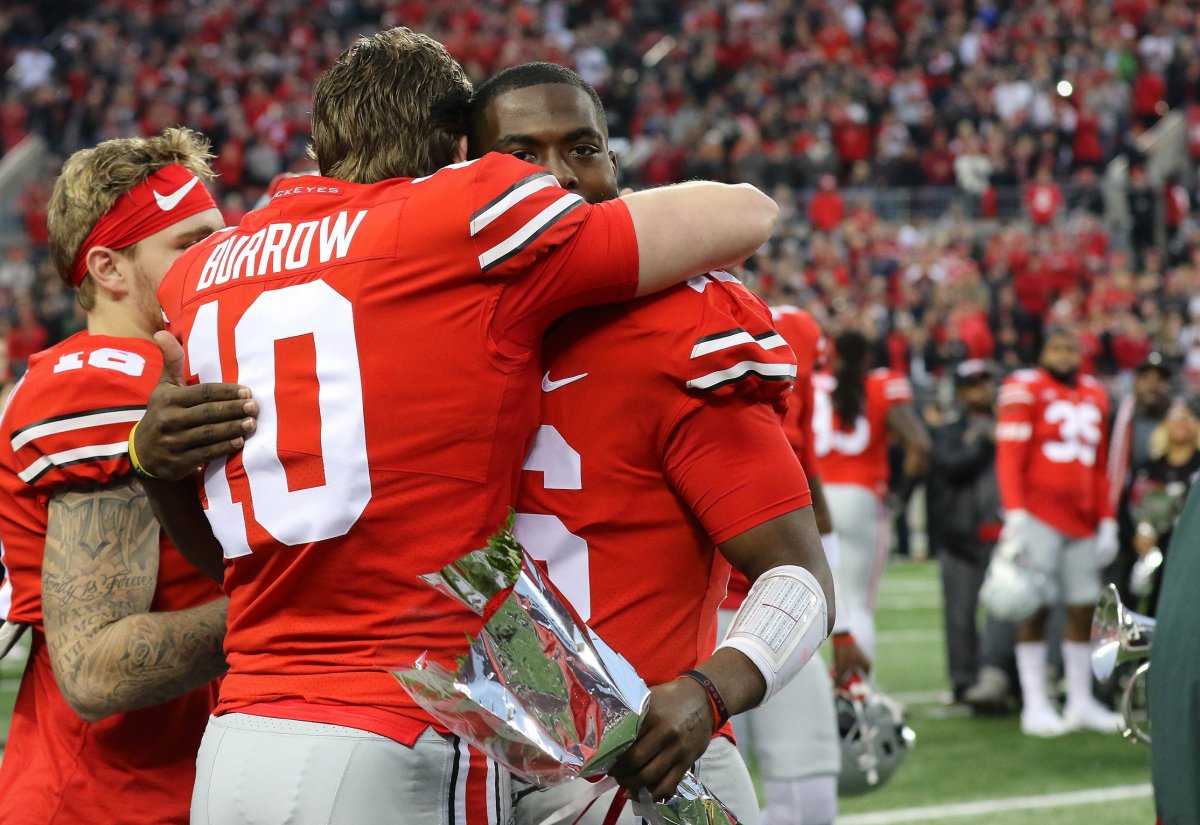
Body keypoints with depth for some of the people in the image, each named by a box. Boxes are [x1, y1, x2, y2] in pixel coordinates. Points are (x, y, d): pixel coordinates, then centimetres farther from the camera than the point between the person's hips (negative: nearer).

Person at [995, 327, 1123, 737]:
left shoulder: (1095, 396, 16)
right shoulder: (1026, 390, -3)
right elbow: (1009, 456, -9)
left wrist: (1107, 521, 16)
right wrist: (1015, 513, -17)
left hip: (1082, 519, 6)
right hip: (1039, 514, -6)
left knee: (1084, 608, 4)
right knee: (1036, 608, -6)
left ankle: (1081, 702, 13)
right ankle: (1034, 706, -3)